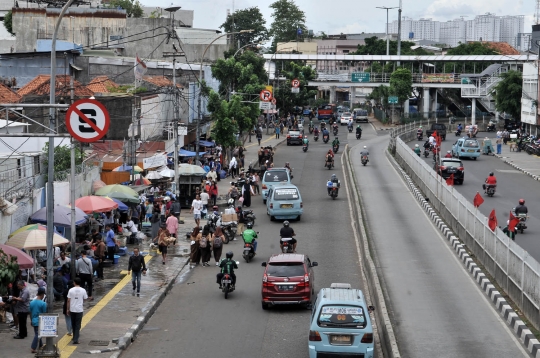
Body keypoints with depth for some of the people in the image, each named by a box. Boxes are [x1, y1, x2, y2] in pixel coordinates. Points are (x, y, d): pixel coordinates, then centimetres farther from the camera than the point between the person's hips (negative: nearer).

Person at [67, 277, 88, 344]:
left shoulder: (71, 290, -6)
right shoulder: (83, 290, -5)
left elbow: (68, 300, -3)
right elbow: (85, 299, 6)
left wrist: (68, 309, 5)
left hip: (72, 309, 1)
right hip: (79, 310, -1)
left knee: (73, 324, 17)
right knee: (78, 325, 1)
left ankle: (75, 337, 26)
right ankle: (76, 339, -9)